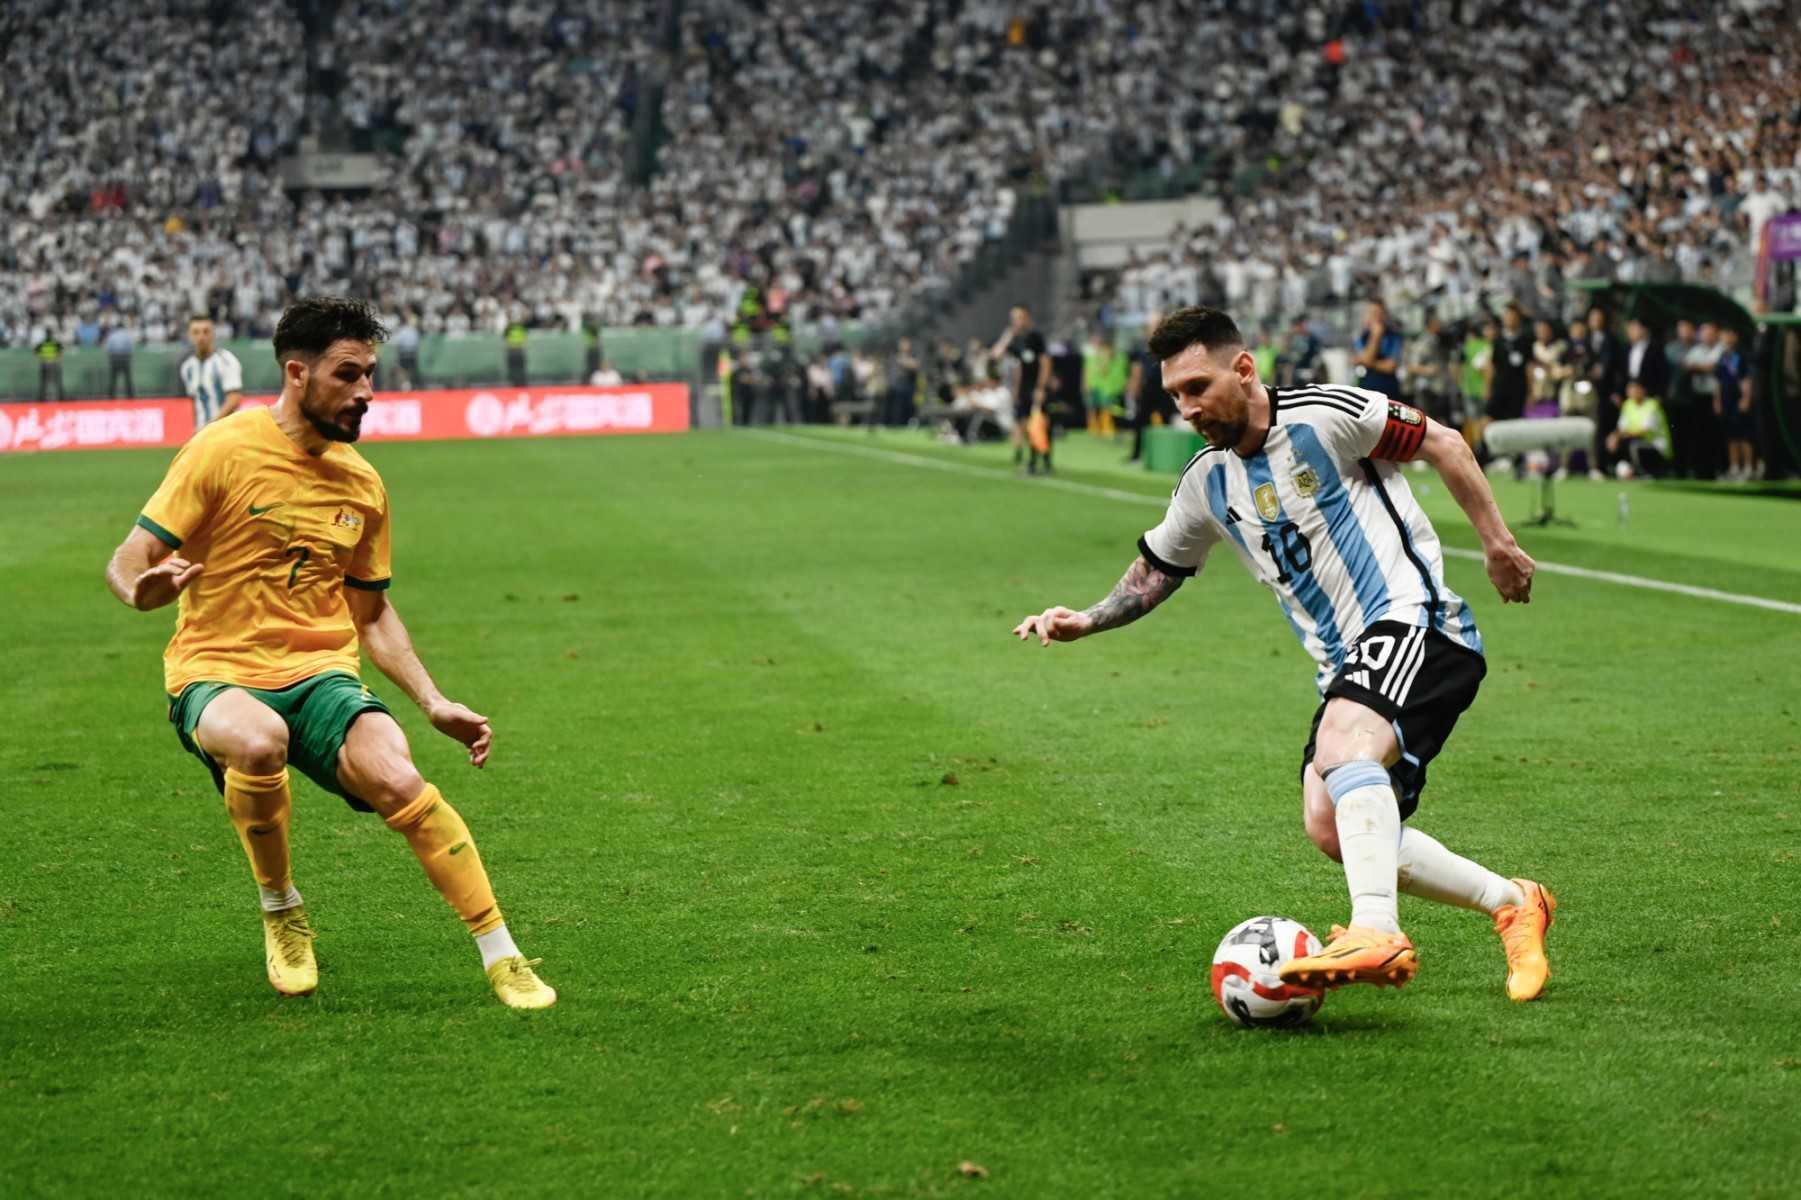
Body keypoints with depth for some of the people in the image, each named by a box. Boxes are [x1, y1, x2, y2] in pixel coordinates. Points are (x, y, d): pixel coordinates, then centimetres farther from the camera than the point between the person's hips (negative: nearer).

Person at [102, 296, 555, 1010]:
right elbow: (127, 563, -7)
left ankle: (502, 958, -16)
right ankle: (280, 912, -9)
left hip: (322, 675, 3)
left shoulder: (361, 483, 10)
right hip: (217, 675, -3)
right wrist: (145, 589, -31)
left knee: (394, 778, -27)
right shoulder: (223, 450, -6)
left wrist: (433, 702, 10)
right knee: (257, 743, -39)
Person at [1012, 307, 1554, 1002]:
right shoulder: (1207, 483, 12)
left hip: (1413, 617, -7)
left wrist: (1497, 542, -1)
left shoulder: (1325, 416, -8)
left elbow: (1442, 444, -1)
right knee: (1332, 828, -8)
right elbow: (1157, 570, 25)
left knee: (1343, 747, -33)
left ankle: (1377, 933, -46)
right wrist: (1086, 621, 9)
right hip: (1346, 665, 7)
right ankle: (1512, 904, 8)